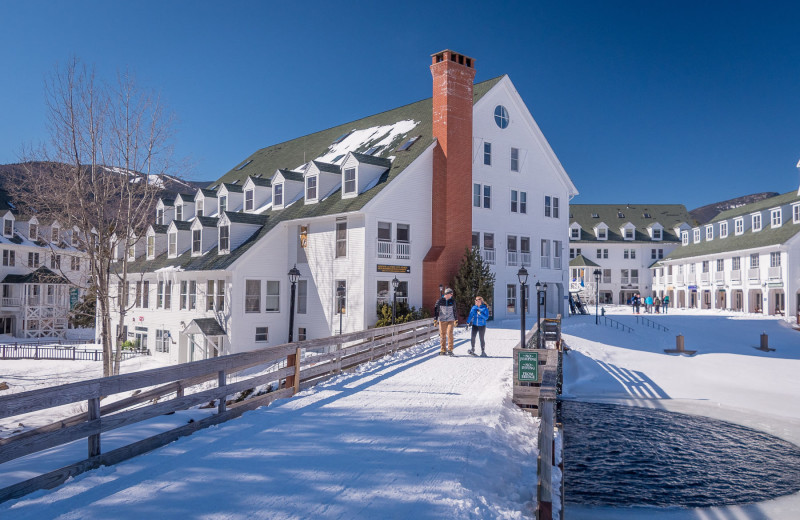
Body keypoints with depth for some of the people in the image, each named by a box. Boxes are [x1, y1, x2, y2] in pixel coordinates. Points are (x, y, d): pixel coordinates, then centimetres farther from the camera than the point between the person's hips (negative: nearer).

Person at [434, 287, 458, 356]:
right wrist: (435, 319, -2)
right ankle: (443, 350, 11)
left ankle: (450, 349, -6)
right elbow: (436, 310, 4)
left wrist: (456, 320, 18)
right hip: (442, 320, 0)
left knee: (449, 334, -13)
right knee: (442, 335, 2)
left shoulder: (452, 301, 7)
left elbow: (455, 311, 17)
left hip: (450, 320, 1)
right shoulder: (440, 301, 0)